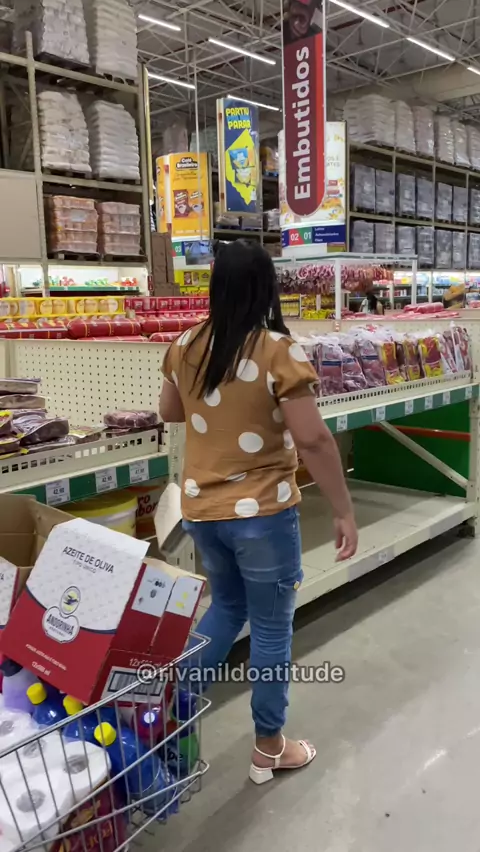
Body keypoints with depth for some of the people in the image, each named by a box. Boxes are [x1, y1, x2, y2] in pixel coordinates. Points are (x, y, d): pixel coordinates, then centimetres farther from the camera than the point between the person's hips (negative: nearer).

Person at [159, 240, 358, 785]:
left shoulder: (185, 347, 0)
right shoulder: (279, 353, -17)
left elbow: (169, 413, 15)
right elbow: (312, 439, -21)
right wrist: (344, 510, -12)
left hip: (200, 509, 6)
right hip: (262, 514, -5)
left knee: (227, 606, 27)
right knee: (272, 627, 12)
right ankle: (270, 747, 28)